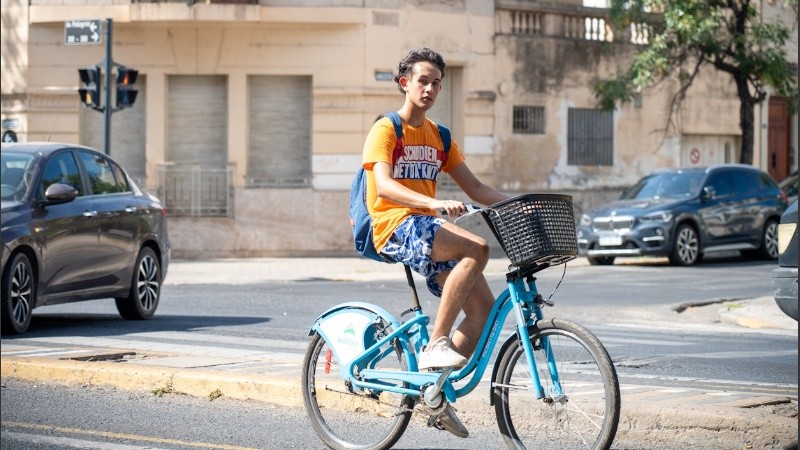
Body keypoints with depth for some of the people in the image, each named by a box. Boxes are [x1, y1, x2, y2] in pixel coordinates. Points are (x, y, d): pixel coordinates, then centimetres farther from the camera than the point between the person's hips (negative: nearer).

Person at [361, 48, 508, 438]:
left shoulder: (438, 137, 18)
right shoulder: (386, 130, -4)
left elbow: (475, 189, 16)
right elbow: (384, 187, -21)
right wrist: (435, 204, -35)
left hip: (429, 231, 7)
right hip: (395, 228, -7)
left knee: (483, 307, -9)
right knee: (477, 248, -31)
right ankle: (435, 345, -27)